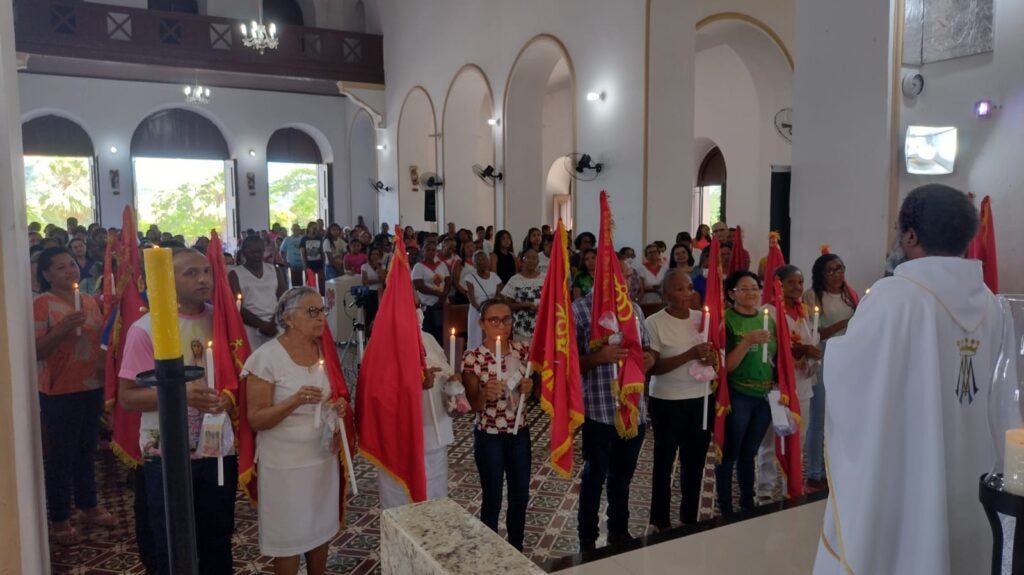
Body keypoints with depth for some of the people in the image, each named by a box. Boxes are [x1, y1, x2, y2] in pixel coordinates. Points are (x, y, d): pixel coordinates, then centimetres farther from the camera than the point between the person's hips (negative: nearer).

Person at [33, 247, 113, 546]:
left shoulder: (90, 301, 8)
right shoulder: (41, 303, -11)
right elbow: (36, 351, -16)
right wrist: (63, 328, -28)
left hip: (91, 386, 6)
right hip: (59, 391, -6)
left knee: (87, 449, 16)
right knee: (61, 454, 1)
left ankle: (88, 505, 30)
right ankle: (59, 518, 14)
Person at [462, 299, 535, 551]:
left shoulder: (522, 351, -2)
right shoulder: (472, 357, -14)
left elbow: (531, 392, 9)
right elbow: (474, 405, -14)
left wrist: (529, 388, -14)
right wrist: (485, 393, -35)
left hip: (519, 432, 4)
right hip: (489, 436, -4)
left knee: (520, 494, 15)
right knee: (492, 499, 7)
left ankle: (516, 549, 36)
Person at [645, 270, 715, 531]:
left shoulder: (702, 319, 5)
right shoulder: (655, 323, -12)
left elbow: (715, 353, 16)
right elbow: (652, 366, -17)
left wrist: (712, 358, -8)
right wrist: (689, 355, -25)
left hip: (702, 399, 5)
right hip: (668, 402, -5)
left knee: (695, 461, 15)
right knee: (664, 462, 7)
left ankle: (690, 519, 32)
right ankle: (660, 521, 23)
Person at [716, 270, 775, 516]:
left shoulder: (768, 319, 7)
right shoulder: (727, 321, -10)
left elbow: (774, 358, 18)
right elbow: (727, 366, -16)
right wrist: (748, 341, -27)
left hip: (764, 395, 5)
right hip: (737, 395, -5)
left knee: (749, 452, 16)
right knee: (729, 453, 3)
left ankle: (748, 503, 30)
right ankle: (725, 509, 15)